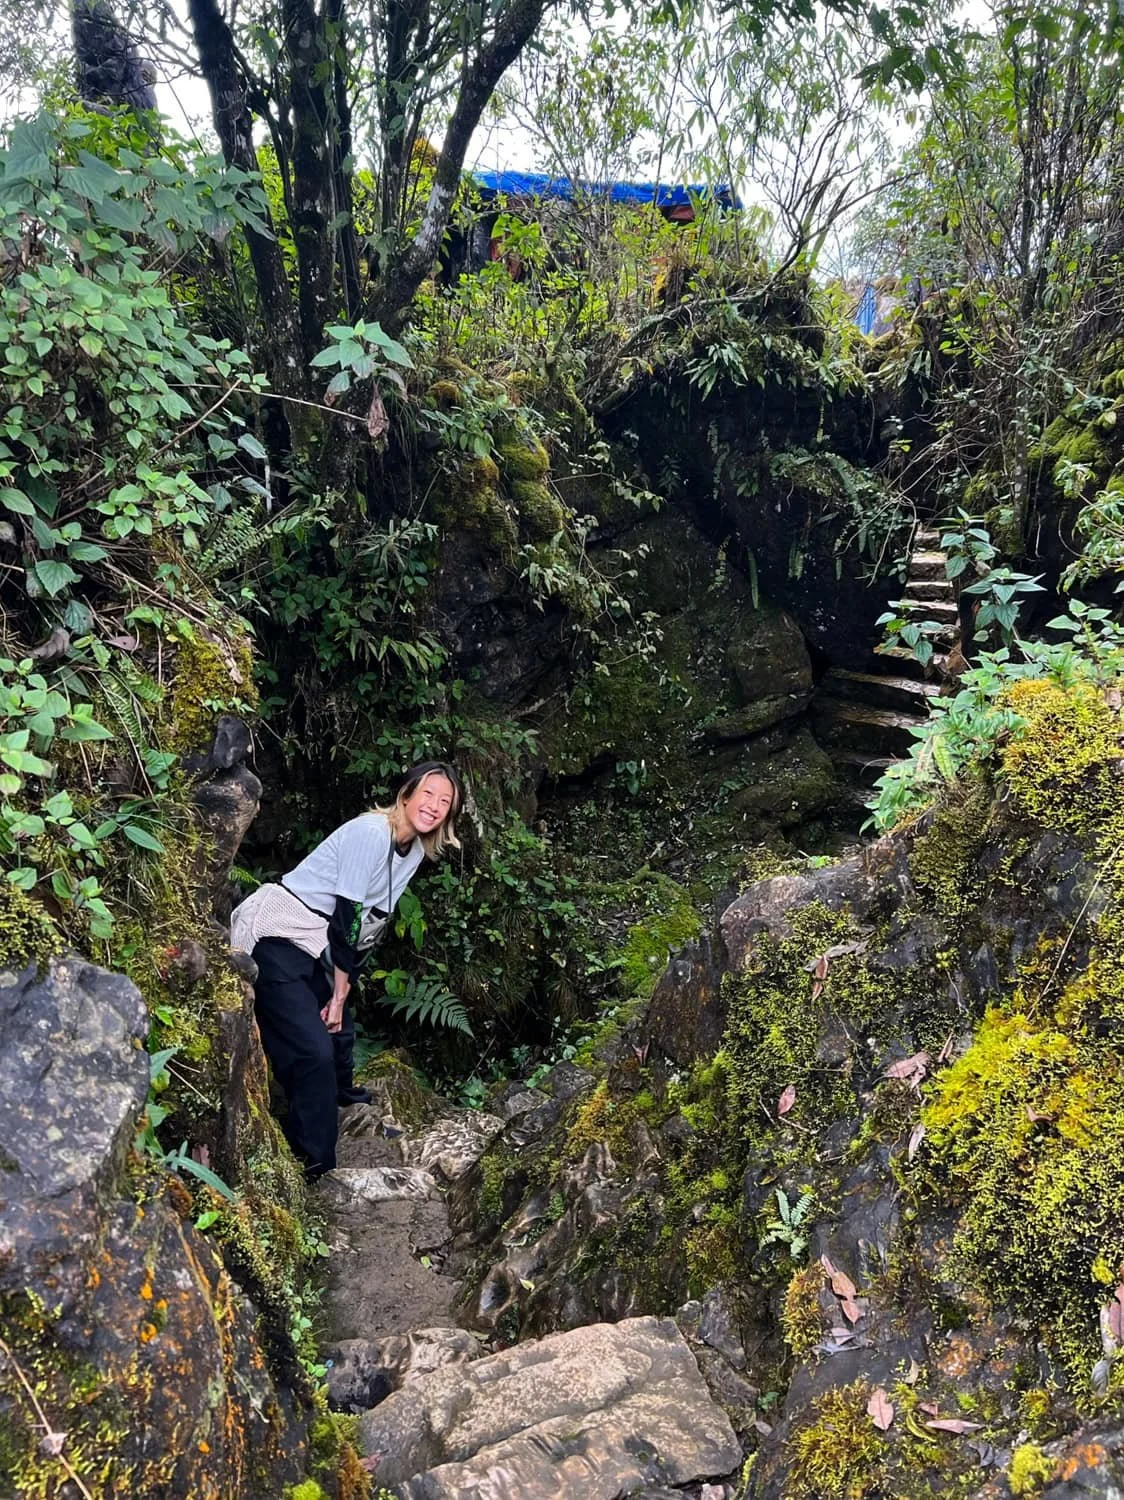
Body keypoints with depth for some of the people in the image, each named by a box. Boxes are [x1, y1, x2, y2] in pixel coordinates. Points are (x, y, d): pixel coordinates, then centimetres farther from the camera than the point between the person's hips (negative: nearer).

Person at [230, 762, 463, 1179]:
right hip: (275, 937, -10)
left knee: (339, 1034, 22)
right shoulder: (372, 832, -21)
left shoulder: (416, 851, 5)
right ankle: (314, 1169, -2)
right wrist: (338, 994, -12)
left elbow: (370, 925, 8)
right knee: (315, 1052, -14)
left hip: (314, 948, 10)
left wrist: (341, 996, 6)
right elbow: (345, 918, -20)